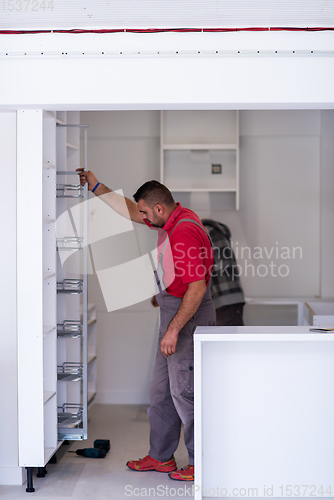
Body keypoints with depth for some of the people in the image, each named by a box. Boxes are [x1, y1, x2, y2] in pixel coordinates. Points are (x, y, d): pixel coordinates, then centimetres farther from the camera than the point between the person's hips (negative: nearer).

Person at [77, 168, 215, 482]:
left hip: (189, 317, -10)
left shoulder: (185, 232, -22)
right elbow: (129, 211, 23)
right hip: (173, 314, 10)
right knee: (161, 389, 15)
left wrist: (173, 330, -26)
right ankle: (161, 457, 26)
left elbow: (197, 287, -26)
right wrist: (94, 185, 22)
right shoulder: (173, 221, 9)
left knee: (184, 392, -3)